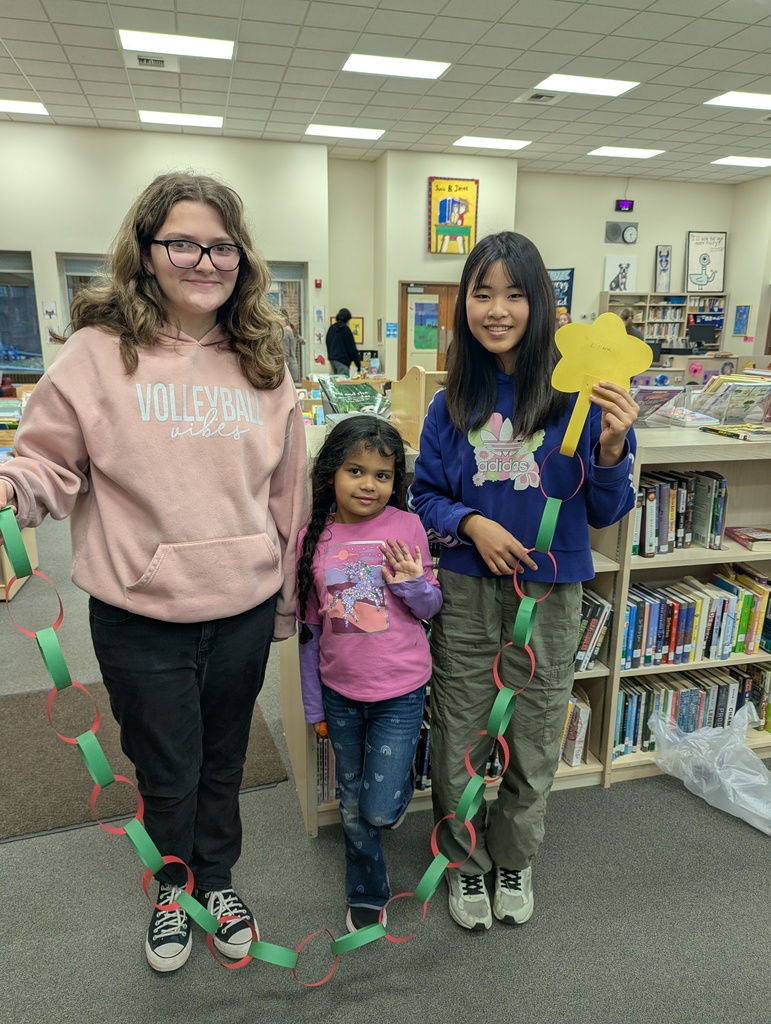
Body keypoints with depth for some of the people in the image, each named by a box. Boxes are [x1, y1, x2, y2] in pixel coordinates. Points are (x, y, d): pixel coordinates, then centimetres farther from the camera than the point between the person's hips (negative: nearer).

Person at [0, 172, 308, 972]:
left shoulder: (263, 364, 3)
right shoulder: (98, 352, -7)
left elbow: (287, 494, 7)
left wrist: (286, 603, 10)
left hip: (243, 612, 2)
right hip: (139, 619, -2)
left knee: (222, 761, 21)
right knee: (166, 771, 18)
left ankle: (217, 880, 49)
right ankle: (172, 888, 48)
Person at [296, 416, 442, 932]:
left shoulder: (406, 527, -11)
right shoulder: (313, 538, -6)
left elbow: (432, 607, 1)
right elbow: (310, 627, 3)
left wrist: (412, 585, -22)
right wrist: (313, 703, 8)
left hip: (400, 693, -2)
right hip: (340, 694, 3)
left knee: (380, 810, 2)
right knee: (352, 807, 18)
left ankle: (402, 780, 37)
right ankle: (367, 894, 43)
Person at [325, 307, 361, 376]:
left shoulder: (331, 328, 12)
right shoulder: (345, 329, -8)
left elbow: (328, 344, 18)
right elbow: (352, 348, -8)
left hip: (332, 359, 8)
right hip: (342, 360, -8)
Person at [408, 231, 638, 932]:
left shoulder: (580, 394, -8)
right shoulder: (453, 403, -1)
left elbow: (605, 512, -4)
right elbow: (426, 495, 6)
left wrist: (612, 449, -23)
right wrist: (471, 524, -14)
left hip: (551, 594, -1)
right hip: (468, 592, 1)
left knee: (535, 742, 17)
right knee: (459, 739, 13)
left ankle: (515, 860, 45)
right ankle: (466, 861, 42)